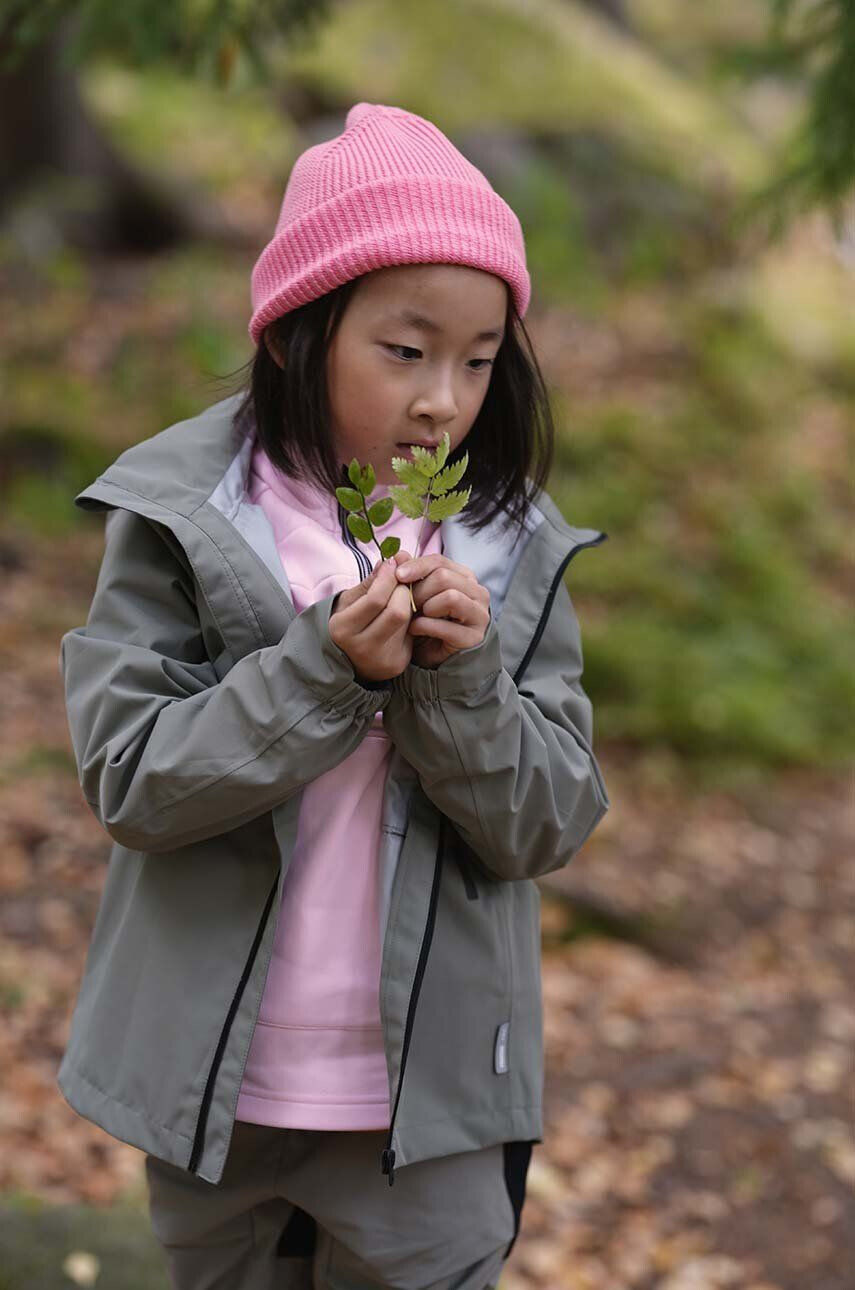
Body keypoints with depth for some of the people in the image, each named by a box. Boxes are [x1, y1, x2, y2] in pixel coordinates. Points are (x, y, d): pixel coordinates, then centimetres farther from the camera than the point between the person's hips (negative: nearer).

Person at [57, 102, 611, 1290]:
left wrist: (463, 679, -21)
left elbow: (548, 828, -4)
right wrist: (327, 669, -25)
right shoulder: (181, 522, -8)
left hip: (430, 1101, 1)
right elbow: (127, 779, -14)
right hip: (217, 1093, 0)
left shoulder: (511, 553, -2)